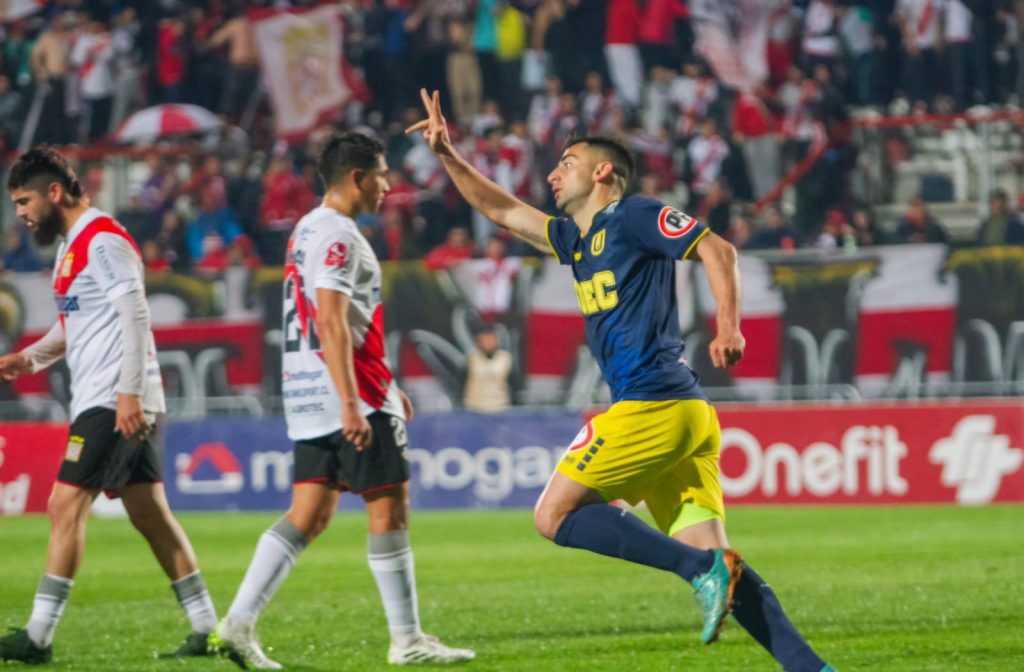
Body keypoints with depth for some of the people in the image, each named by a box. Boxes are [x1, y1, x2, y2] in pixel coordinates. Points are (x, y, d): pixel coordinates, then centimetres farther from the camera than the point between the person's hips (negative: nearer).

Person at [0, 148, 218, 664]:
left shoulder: (102, 240, -12)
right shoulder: (73, 245, 18)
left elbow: (135, 315, -19)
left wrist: (128, 392, -25)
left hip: (115, 402, -10)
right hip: (99, 402, 10)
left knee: (66, 506, -12)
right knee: (150, 515, 9)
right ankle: (208, 630, 11)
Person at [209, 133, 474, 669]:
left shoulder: (307, 231, 19)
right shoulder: (338, 236, -13)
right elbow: (332, 326, -22)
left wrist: (383, 385, 29)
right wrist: (351, 403, -26)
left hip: (310, 397, 10)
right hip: (343, 392, -10)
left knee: (308, 515, 7)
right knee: (390, 509, -2)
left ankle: (238, 623, -1)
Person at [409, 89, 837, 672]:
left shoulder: (633, 217, 0)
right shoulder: (576, 238, 25)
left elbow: (718, 251, -8)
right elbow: (502, 210, 34)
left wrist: (729, 328, -20)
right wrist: (448, 155, 26)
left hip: (652, 405, -8)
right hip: (685, 413, 8)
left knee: (555, 515, -5)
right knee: (711, 558, -1)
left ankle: (702, 570, -17)